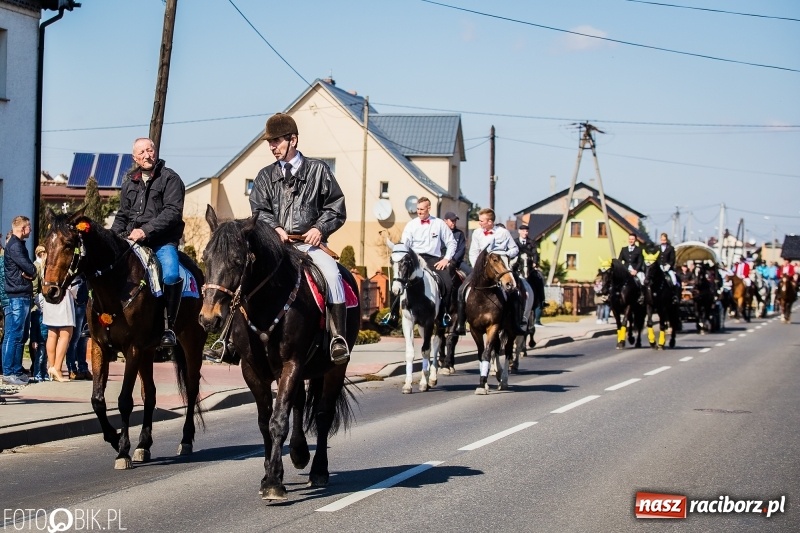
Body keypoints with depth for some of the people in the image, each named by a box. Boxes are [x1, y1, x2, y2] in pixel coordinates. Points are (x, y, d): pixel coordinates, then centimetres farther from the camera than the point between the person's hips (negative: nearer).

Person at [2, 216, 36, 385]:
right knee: (14, 335, -9)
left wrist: (29, 273, -4)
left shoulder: (18, 244, 19)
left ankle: (17, 370, 18)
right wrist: (32, 273, 1)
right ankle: (8, 373, -9)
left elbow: (31, 271, 17)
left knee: (21, 335, 13)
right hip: (17, 297, -10)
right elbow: (30, 269, -19)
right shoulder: (15, 246, -12)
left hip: (23, 296, 10)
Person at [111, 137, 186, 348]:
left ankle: (169, 325, -21)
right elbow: (122, 215, 23)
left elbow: (172, 212, -12)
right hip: (131, 241, 6)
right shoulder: (130, 182, 16)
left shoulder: (170, 178, -1)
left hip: (162, 241, -6)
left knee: (171, 274, -32)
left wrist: (146, 231, -22)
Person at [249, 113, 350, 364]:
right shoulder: (266, 176, 15)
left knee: (332, 273, -29)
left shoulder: (317, 170, 9)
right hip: (275, 243, 3)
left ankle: (338, 337, -27)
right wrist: (275, 228, -12)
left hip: (309, 243, -2)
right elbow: (259, 210, 8)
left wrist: (320, 228, -8)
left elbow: (336, 207, 8)